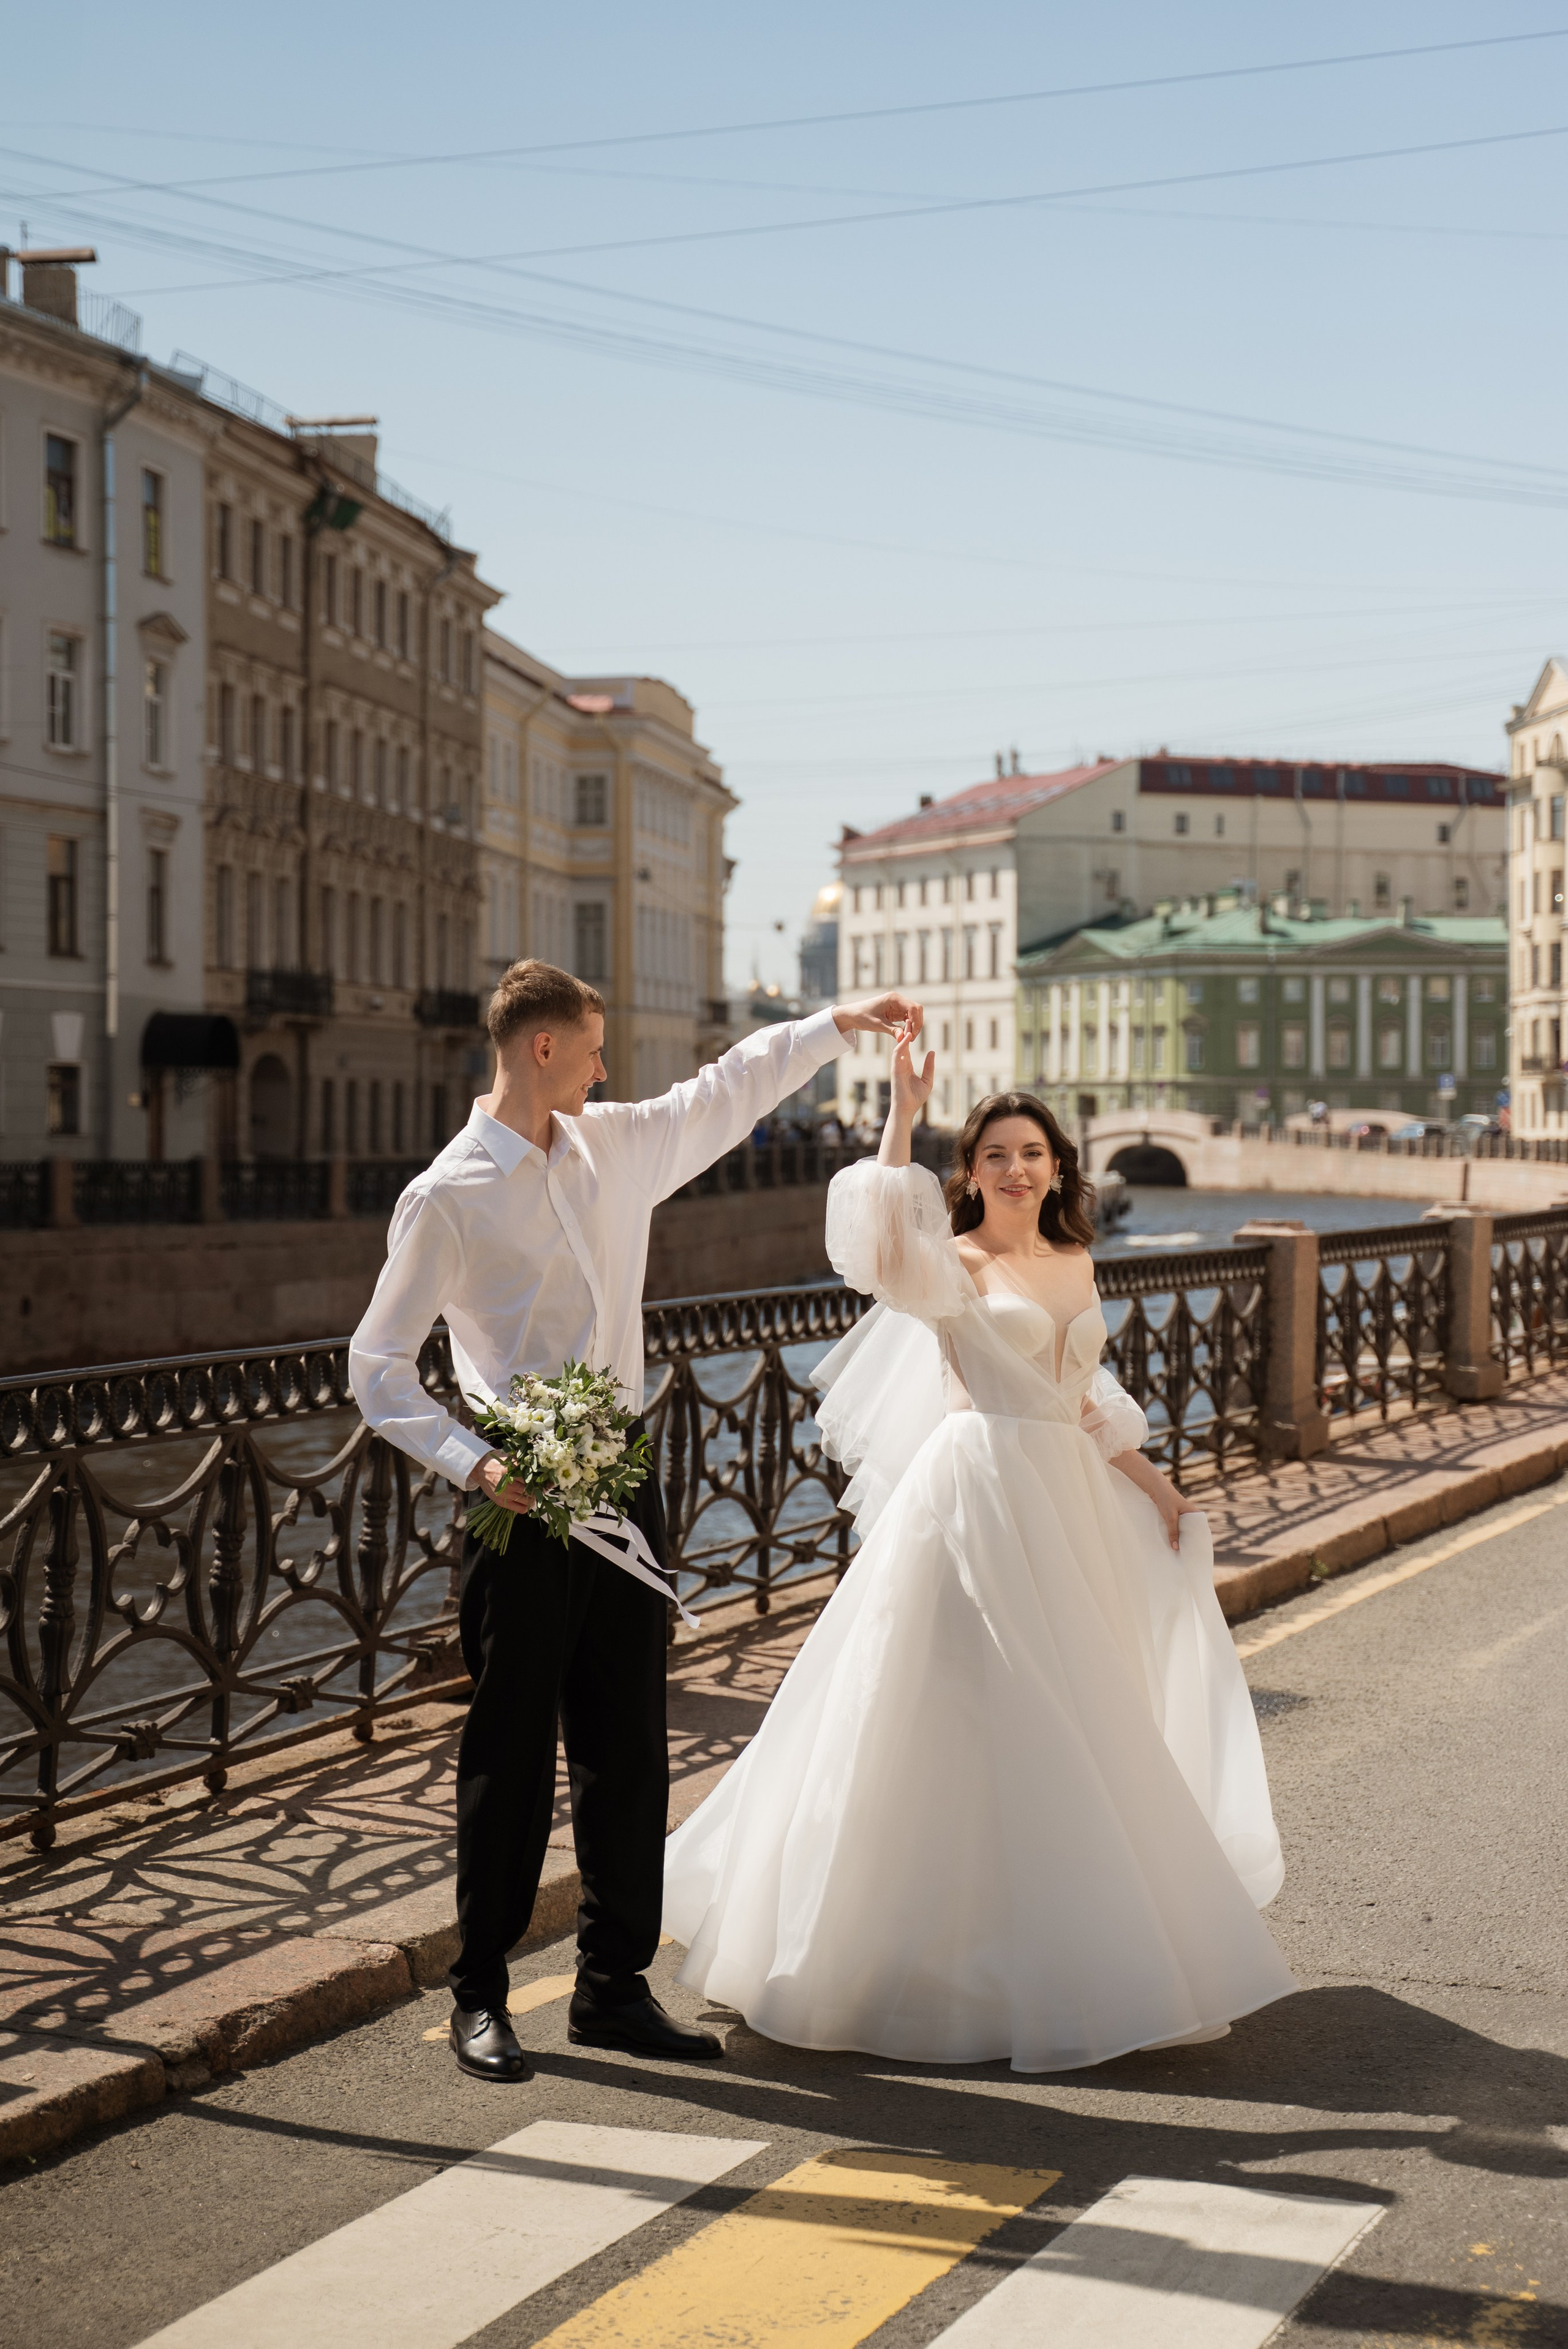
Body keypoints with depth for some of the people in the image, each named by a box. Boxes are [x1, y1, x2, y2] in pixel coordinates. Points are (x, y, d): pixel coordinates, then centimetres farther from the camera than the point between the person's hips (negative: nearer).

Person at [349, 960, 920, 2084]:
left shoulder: (615, 1145, 9)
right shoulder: (447, 1198, -8)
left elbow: (727, 1093, 26)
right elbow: (378, 1366, -6)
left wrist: (839, 1022, 27)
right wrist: (473, 1463, -18)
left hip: (623, 1487, 6)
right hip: (525, 1504, -6)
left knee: (628, 1750, 10)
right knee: (511, 1754, 2)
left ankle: (615, 1988, 21)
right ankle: (481, 1999, 16)